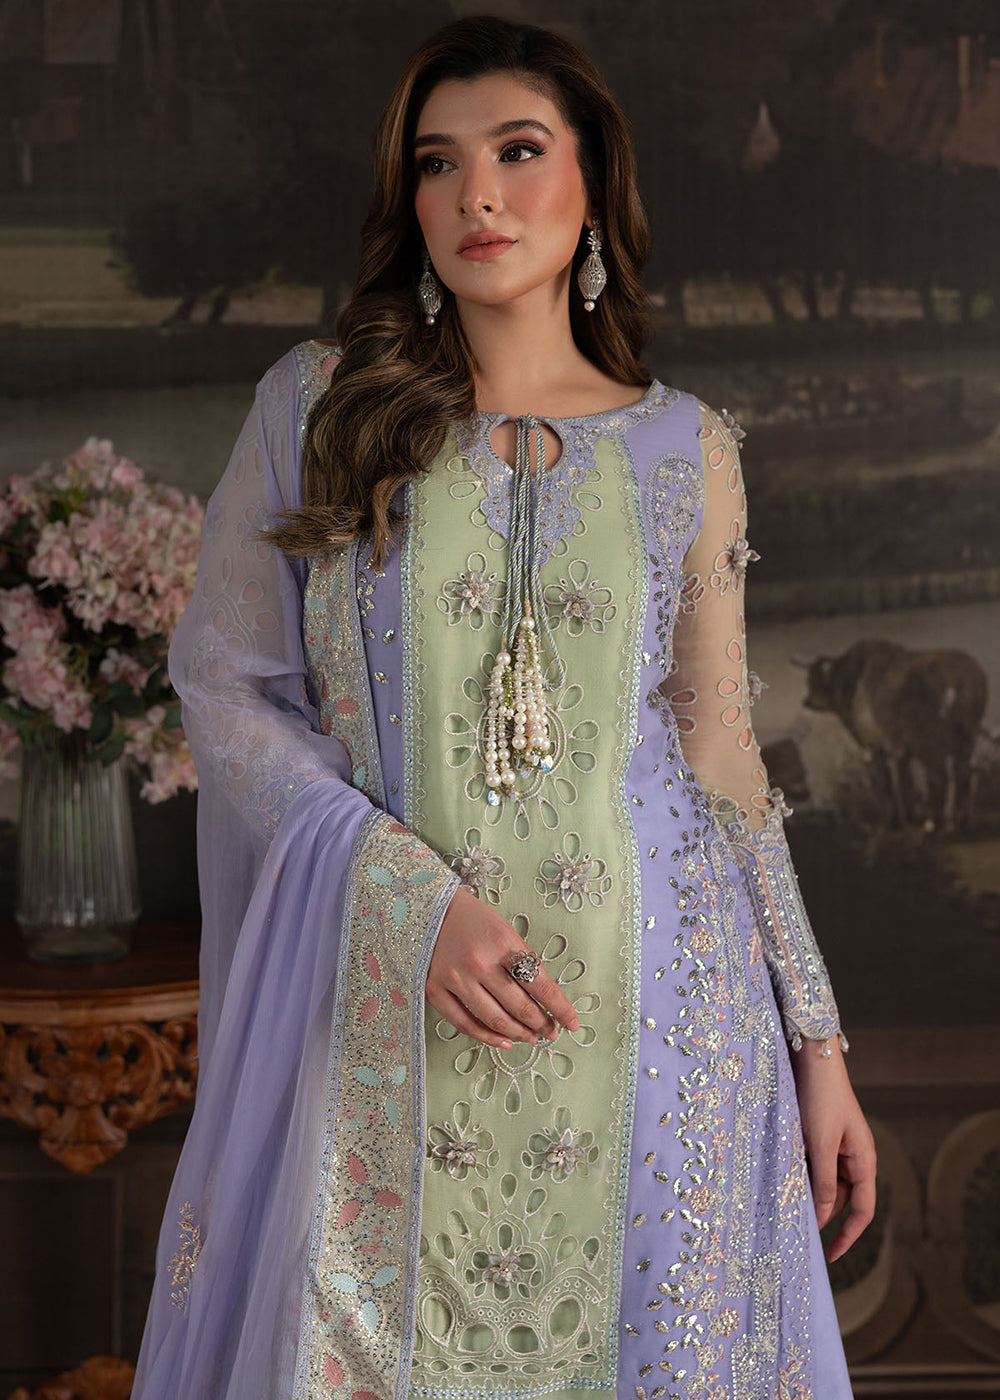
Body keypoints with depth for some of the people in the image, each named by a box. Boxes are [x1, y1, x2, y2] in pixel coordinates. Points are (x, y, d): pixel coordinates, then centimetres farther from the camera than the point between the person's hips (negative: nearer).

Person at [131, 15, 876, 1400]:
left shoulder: (689, 450, 5)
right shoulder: (318, 404, 1)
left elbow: (724, 763, 8)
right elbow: (222, 682, 0)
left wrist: (816, 1041, 6)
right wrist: (410, 897, -13)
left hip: (641, 1008, 1)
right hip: (383, 1004, -1)